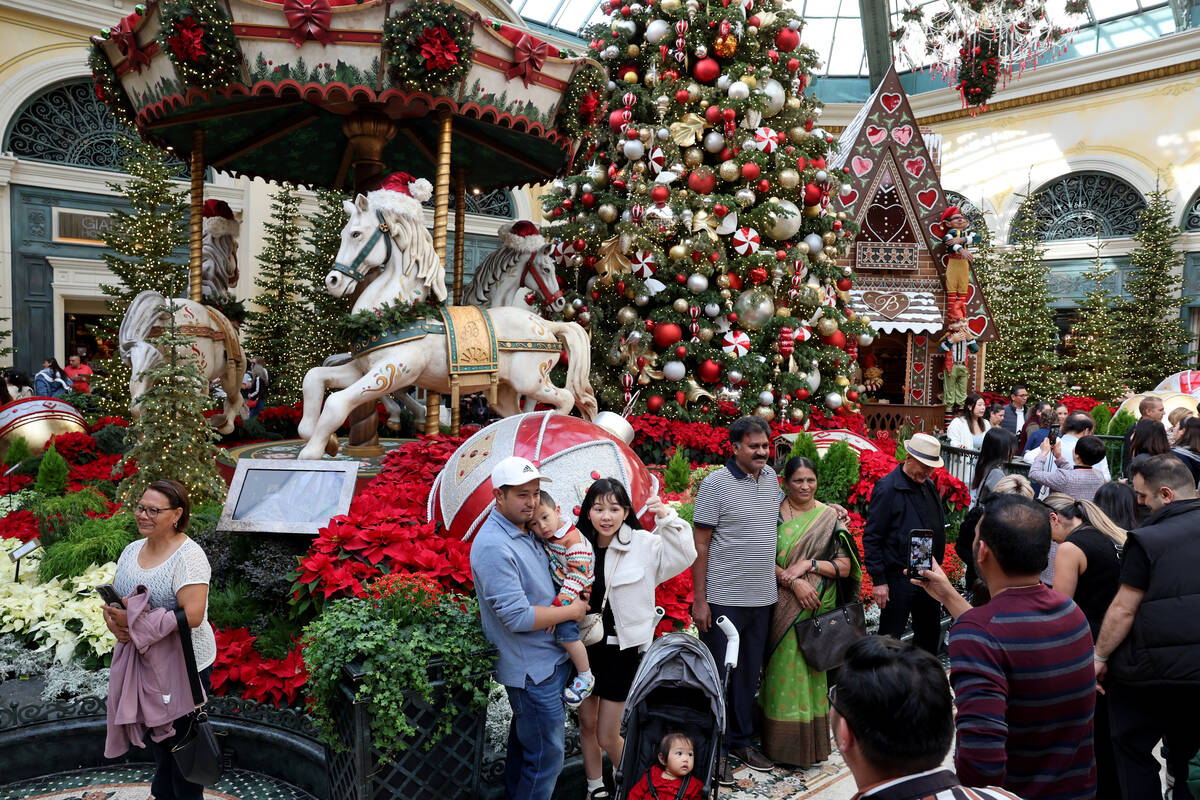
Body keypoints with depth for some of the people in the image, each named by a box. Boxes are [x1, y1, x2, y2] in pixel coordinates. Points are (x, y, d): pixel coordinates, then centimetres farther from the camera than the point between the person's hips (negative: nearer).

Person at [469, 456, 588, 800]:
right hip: (534, 669, -9)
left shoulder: (524, 531, 6)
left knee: (524, 740, 24)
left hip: (548, 659, 9)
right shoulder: (494, 546, -25)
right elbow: (518, 617, -28)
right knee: (546, 755, 2)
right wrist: (572, 611, -15)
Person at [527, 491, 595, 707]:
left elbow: (576, 578, -27)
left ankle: (586, 677, -1)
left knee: (565, 632, -21)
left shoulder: (574, 541, -26)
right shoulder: (543, 535, -4)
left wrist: (558, 606, -30)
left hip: (576, 594, -8)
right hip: (555, 588, 8)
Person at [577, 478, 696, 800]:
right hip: (584, 647, 4)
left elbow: (685, 555, -24)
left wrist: (667, 518, -34)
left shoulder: (643, 544, -13)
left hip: (621, 650, -3)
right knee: (586, 724, 17)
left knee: (608, 736, 4)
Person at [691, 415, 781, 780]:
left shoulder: (771, 477, 7)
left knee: (749, 675, 16)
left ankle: (742, 740, 32)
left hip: (762, 598, 6)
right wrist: (699, 599, -12)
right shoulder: (715, 484, -11)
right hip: (723, 599, -5)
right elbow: (700, 545, -10)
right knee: (720, 675, 5)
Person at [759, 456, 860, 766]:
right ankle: (785, 743, 12)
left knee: (814, 670, 8)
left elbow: (844, 566, 2)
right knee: (786, 670, 0)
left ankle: (813, 740, 21)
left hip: (820, 610, 2)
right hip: (783, 609, -2)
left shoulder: (830, 517, 5)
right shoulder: (774, 514, 0)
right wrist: (794, 581, -18)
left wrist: (810, 564, -12)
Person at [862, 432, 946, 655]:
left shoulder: (929, 486, 9)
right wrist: (879, 580, -16)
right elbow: (871, 537, -14)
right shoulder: (887, 488, -14)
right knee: (891, 637, 2)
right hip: (898, 577, -7)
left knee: (930, 633, 18)